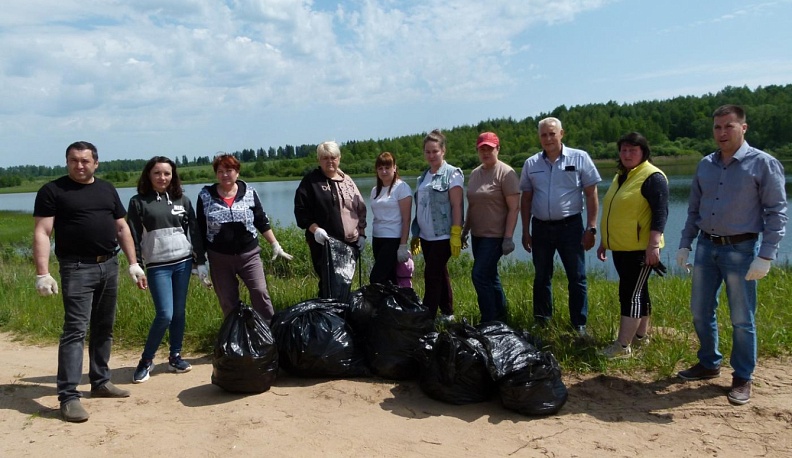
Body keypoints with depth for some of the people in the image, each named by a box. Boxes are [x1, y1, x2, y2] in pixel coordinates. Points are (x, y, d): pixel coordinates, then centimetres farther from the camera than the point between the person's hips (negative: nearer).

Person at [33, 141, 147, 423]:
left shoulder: (107, 190, 12)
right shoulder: (52, 191, -3)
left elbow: (122, 228, 14)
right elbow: (42, 233, -8)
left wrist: (133, 264, 9)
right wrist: (42, 273, -17)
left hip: (109, 266, 5)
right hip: (77, 268, -5)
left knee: (104, 328, 12)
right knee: (75, 329, -10)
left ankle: (100, 382, 24)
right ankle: (68, 396, -6)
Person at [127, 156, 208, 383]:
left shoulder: (182, 200, 8)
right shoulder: (138, 202, 1)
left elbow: (194, 232, 10)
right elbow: (133, 236, 0)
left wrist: (201, 262, 8)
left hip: (183, 262, 3)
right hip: (157, 266, -3)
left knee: (179, 312, 8)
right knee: (165, 315, -10)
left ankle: (175, 357, 22)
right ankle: (146, 360, 8)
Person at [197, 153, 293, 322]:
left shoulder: (249, 193, -2)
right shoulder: (205, 196, -3)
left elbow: (262, 222, 5)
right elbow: (200, 230, 3)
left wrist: (276, 246, 3)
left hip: (249, 254, 0)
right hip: (219, 258, 1)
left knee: (260, 292, -6)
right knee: (227, 301, 9)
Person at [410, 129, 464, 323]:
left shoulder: (452, 174, -7)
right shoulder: (424, 176, 13)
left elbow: (456, 205, -13)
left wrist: (456, 236, -19)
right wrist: (416, 234, 16)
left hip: (443, 236, -7)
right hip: (426, 236, 7)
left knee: (432, 275, -7)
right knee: (440, 274, 14)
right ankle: (447, 314, 26)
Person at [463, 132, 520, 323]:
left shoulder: (505, 173, -11)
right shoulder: (475, 174, 11)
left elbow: (514, 208, -14)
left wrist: (508, 237, -19)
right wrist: (465, 230, 17)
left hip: (495, 236, -7)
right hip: (477, 235, 7)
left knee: (480, 276, -11)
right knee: (490, 277, 14)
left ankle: (489, 321, 1)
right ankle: (500, 317, 27)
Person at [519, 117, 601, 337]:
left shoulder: (580, 158, -4)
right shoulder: (531, 164, 4)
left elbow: (591, 194, -3)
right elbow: (526, 198, 8)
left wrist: (591, 228, -8)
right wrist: (525, 231, 6)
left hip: (570, 226, -3)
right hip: (541, 227, 3)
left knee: (577, 278, 4)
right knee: (542, 277, 13)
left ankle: (580, 325, 14)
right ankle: (541, 322, 26)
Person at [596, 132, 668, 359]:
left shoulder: (652, 177, -12)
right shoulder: (620, 176, 16)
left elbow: (660, 213, -18)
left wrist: (653, 245, -25)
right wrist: (604, 241, 21)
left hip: (640, 249, -9)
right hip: (620, 247, 9)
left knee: (631, 294, -7)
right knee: (638, 292, 16)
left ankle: (623, 346, -5)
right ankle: (641, 336, 27)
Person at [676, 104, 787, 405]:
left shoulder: (763, 164, -7)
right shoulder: (705, 165, 8)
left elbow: (776, 213, -9)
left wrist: (766, 256, -15)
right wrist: (685, 245, 10)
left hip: (740, 249, -5)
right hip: (706, 247, 5)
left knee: (742, 319, 3)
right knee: (700, 312, 13)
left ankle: (743, 378, 19)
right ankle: (709, 364, 31)